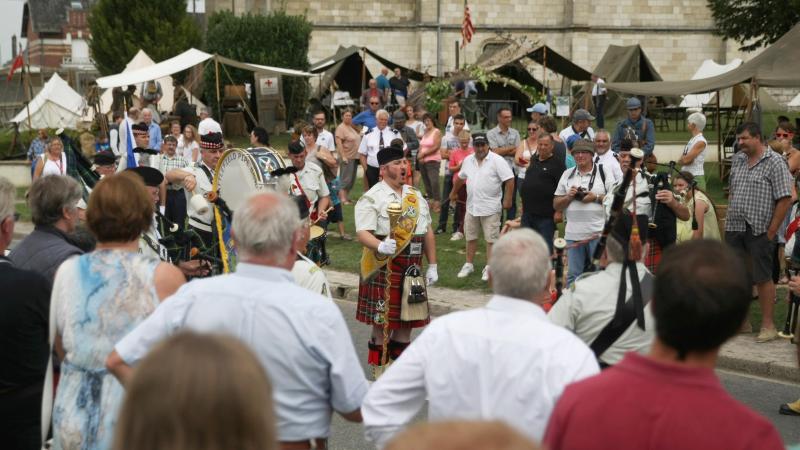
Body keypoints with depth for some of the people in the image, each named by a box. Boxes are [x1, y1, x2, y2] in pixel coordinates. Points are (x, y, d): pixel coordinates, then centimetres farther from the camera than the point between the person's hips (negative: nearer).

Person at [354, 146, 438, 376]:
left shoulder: (416, 196, 14)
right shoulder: (371, 198, -8)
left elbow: (427, 232, 17)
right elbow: (362, 233, -17)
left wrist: (432, 266, 12)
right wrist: (380, 246, -37)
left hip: (412, 268, 6)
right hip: (384, 268, -6)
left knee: (407, 320, 11)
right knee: (382, 322, -1)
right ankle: (379, 369, 10)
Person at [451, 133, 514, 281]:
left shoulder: (497, 160, -13)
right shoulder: (468, 160, 6)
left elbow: (509, 180, -16)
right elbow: (460, 177, 22)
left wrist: (507, 200, -19)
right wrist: (453, 193, 29)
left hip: (491, 207, -6)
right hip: (472, 206, 6)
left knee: (491, 238, 0)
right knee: (470, 236, 14)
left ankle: (489, 268, 5)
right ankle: (469, 264, 26)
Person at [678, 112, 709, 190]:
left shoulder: (701, 142, -13)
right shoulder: (692, 140, 14)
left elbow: (686, 159, -19)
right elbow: (683, 160, 13)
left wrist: (681, 160, 1)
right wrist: (683, 159, -8)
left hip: (696, 177, -9)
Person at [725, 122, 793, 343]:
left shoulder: (774, 162, -8)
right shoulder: (737, 160, 13)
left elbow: (785, 199, -11)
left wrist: (772, 231, -12)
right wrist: (729, 218, 10)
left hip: (759, 231, -6)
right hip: (735, 228, 6)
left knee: (763, 278, -2)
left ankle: (768, 325, 6)